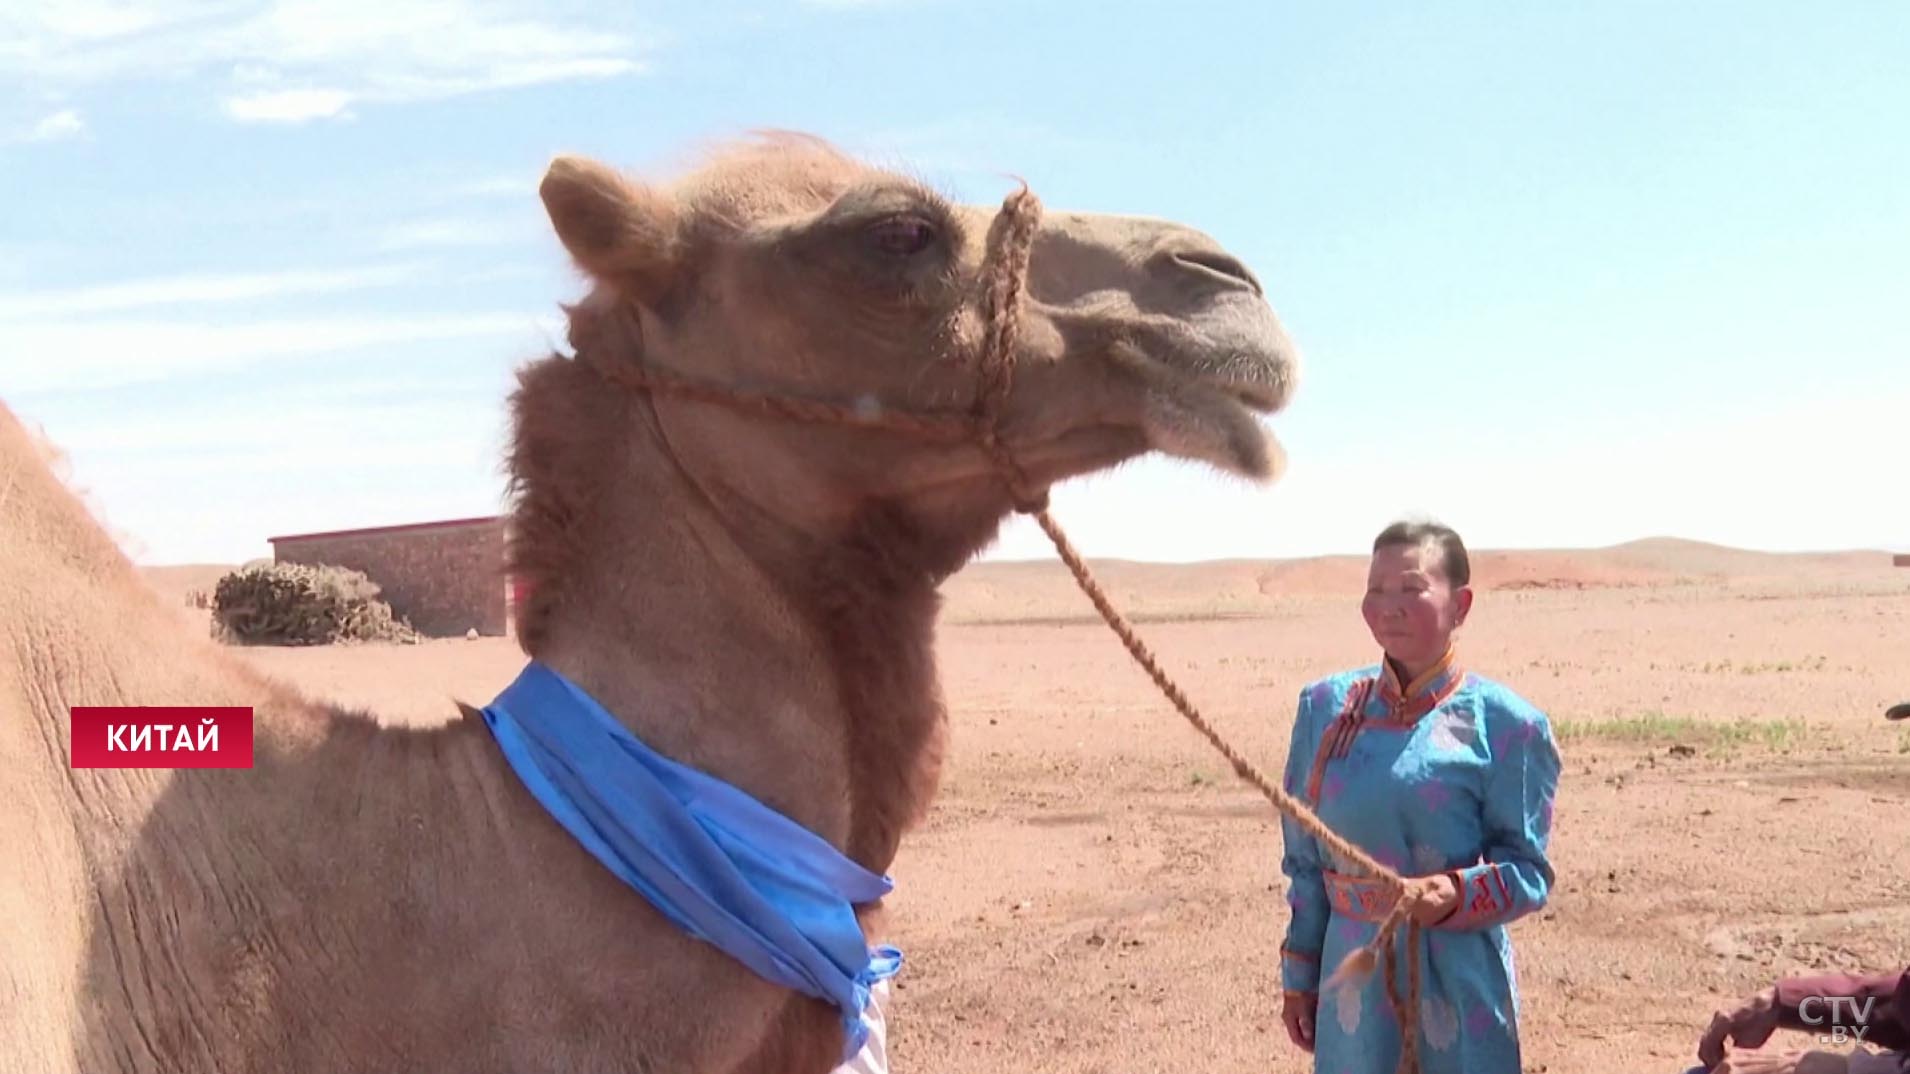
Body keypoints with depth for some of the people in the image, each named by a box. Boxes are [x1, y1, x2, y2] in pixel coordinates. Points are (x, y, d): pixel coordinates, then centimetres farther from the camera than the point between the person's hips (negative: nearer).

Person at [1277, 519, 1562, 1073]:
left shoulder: (1505, 725, -8)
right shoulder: (1326, 707, 3)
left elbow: (1528, 871, -6)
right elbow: (1306, 860, 9)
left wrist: (1455, 893, -25)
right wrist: (1298, 975, 11)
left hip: (1456, 982, -3)